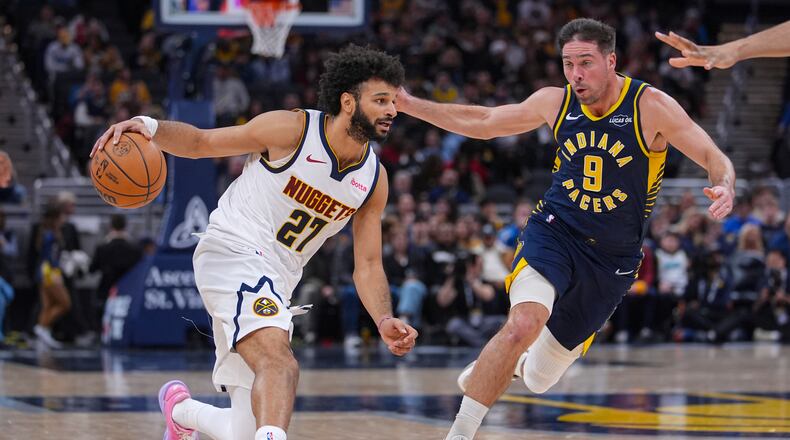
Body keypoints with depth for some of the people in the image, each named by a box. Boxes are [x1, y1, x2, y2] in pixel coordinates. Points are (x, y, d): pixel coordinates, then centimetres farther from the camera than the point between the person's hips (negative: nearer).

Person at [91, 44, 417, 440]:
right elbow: (201, 142, -2)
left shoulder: (374, 180, 4)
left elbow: (368, 265, 8)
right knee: (281, 365, -34)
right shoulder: (292, 130, -11)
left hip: (276, 282, 7)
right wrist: (148, 126, -20)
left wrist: (384, 321, -10)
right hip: (232, 250, -7)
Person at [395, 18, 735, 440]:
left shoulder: (650, 106, -11)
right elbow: (481, 123, 12)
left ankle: (515, 363, 50)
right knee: (524, 323, -33)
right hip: (554, 231, 0)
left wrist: (724, 187, -37)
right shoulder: (555, 102, -2)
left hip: (612, 259, 0)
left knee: (539, 378, 10)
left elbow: (716, 159, -13)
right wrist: (408, 104, 7)